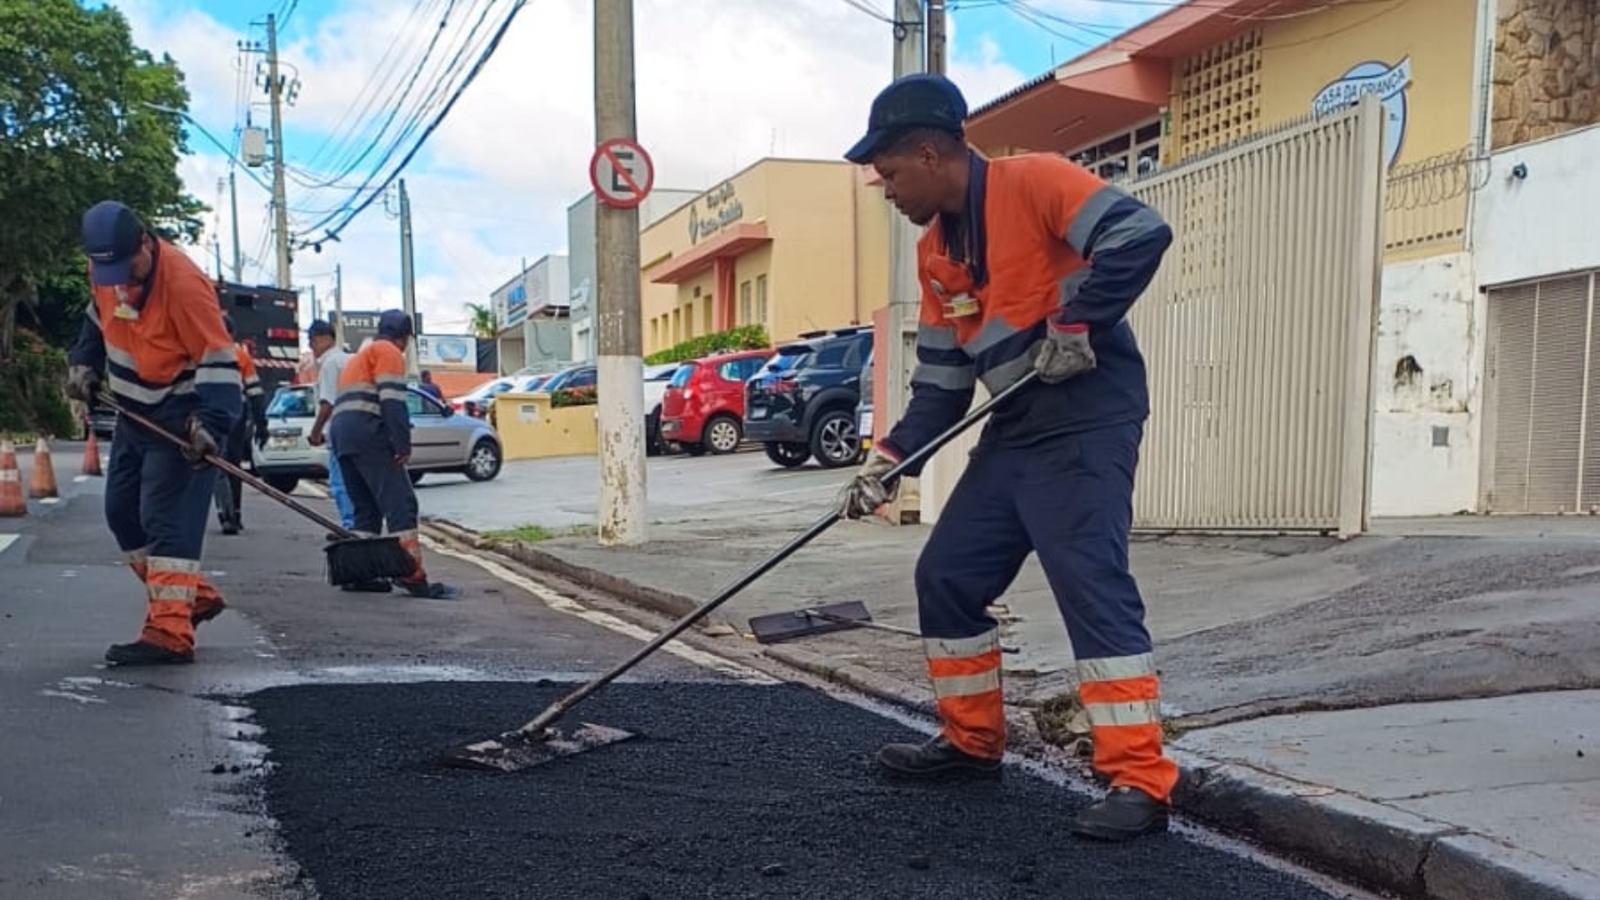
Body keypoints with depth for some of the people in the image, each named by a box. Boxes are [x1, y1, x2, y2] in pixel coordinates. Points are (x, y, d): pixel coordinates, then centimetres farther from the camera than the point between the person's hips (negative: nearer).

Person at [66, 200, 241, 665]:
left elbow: (219, 363, -27)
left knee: (166, 518, -14)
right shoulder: (105, 268, -4)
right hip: (135, 410, 9)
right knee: (122, 511, 14)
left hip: (181, 416, -9)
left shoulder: (184, 283, -27)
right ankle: (193, 596, 25)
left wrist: (208, 423, -37)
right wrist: (84, 363, 5)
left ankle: (170, 634, -15)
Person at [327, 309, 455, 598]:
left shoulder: (360, 357, 32)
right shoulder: (389, 352, 3)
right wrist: (403, 445, -17)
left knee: (367, 507, 14)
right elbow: (392, 400, -11)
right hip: (367, 431, -9)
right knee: (400, 501, -14)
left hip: (340, 432, 9)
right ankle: (412, 572, -23)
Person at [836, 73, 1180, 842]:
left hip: (1088, 417, -9)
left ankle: (1140, 781, -7)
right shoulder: (934, 252, 13)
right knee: (946, 577, 10)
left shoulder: (1032, 181, -11)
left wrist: (1075, 324, -21)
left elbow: (1140, 234, -23)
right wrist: (889, 460, 2)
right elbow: (940, 380, 12)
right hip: (1014, 429, 9)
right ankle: (973, 739, 25)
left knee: (1091, 586, -16)